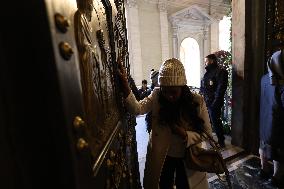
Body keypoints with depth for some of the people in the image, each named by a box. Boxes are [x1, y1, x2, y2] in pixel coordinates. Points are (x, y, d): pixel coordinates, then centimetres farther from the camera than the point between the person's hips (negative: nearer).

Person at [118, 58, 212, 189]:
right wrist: (125, 85, -42)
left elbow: (207, 133, -10)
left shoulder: (197, 101, -16)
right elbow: (137, 109, -29)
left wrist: (185, 134, -27)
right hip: (161, 157, 1)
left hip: (188, 157, 0)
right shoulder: (157, 96, -14)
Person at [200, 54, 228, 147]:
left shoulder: (220, 72, -10)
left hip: (213, 103, -8)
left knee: (215, 122, 0)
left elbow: (220, 89, -18)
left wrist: (215, 103, -21)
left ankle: (221, 141, 17)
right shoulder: (208, 72, 16)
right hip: (205, 102, 9)